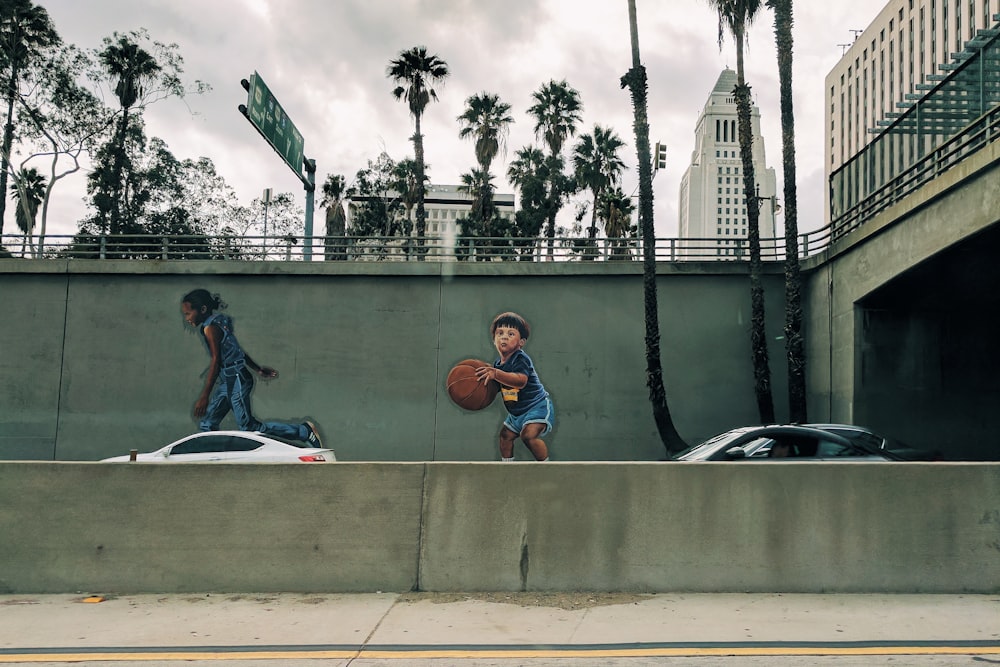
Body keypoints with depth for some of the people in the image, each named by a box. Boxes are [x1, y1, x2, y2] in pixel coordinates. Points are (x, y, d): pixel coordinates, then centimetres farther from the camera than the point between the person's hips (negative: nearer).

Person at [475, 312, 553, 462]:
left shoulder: (521, 359, -21)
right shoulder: (498, 364, 5)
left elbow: (520, 380, -39)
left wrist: (496, 374, -45)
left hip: (537, 406, -10)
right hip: (516, 412, 10)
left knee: (528, 434, -28)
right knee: (505, 435, 19)